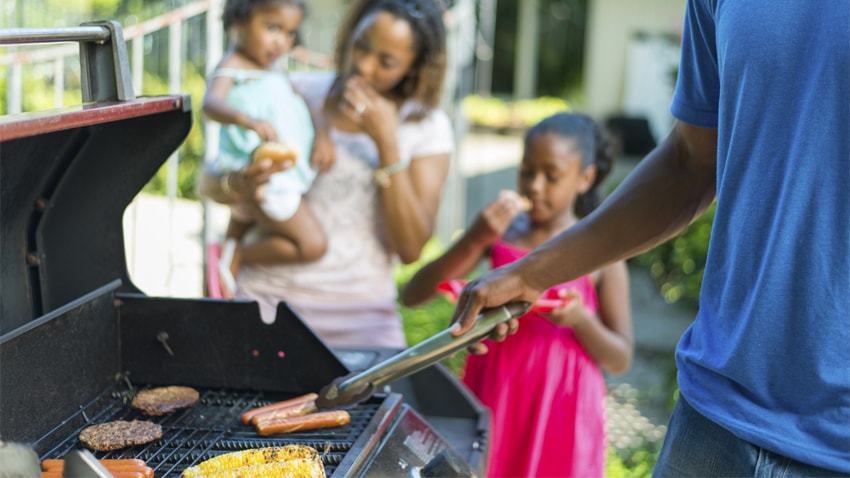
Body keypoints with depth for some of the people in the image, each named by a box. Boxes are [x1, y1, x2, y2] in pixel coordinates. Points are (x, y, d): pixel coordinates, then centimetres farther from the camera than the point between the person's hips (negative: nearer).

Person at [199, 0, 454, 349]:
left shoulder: (428, 127, 2)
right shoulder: (299, 91, 5)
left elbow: (411, 249, -7)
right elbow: (209, 182, 7)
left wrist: (387, 141, -13)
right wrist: (237, 185, -18)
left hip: (361, 311, 0)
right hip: (266, 297, 1)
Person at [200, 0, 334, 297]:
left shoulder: (271, 71, 17)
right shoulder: (232, 67, -12)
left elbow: (303, 107, 19)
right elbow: (211, 103, -30)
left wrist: (321, 138, 0)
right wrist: (246, 119, -50)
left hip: (288, 169, 10)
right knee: (311, 245, -17)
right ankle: (237, 257, -6)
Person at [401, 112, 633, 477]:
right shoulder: (502, 232, 2)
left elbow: (621, 359, 0)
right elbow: (412, 296, -5)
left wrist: (580, 318, -20)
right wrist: (474, 240, -17)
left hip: (558, 409, -2)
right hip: (491, 396, 2)